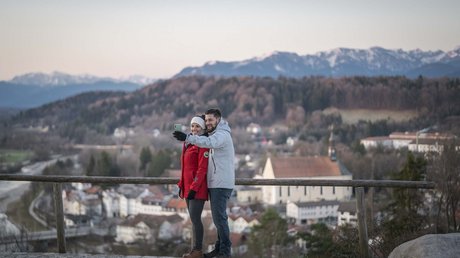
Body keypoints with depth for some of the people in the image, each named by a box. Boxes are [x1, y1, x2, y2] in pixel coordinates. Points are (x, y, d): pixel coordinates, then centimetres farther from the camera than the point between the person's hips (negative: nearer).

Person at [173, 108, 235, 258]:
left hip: (221, 184, -10)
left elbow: (209, 142, -34)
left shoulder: (222, 134, -14)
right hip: (216, 183, 10)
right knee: (219, 217, 14)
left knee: (219, 216, -10)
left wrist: (187, 138, -44)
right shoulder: (216, 134, 21)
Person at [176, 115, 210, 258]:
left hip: (198, 187, -8)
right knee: (194, 218, 11)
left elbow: (202, 169, -16)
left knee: (195, 218, -8)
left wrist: (194, 187, -20)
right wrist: (181, 184, 16)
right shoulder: (188, 144, 15)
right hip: (188, 186, 8)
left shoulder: (203, 144, -11)